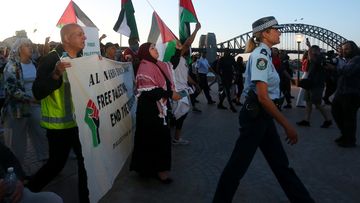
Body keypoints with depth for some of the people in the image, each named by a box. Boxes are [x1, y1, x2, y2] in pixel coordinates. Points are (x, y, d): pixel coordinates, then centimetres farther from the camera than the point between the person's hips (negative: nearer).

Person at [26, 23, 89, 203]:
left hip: (80, 121, 6)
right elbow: (38, 92, -21)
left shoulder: (82, 59, 7)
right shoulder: (51, 59, -15)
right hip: (59, 124, -6)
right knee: (56, 164, 4)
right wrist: (56, 74, -36)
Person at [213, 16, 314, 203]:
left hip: (262, 115, 10)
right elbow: (263, 97, -24)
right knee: (238, 163, 2)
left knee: (280, 163, 17)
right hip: (255, 115, -10)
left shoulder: (264, 54, 13)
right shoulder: (261, 55, -17)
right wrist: (287, 125, -20)